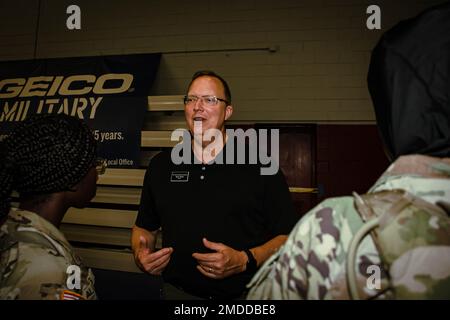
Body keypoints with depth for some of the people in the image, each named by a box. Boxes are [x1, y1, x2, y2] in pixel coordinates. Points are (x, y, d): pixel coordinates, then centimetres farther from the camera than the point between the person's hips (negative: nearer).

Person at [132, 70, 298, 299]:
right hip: (177, 291, 3)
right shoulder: (161, 165, 2)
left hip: (245, 293, -2)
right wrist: (140, 254, -8)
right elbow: (144, 227, 11)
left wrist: (245, 261, -22)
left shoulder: (260, 166, -10)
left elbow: (288, 237, -8)